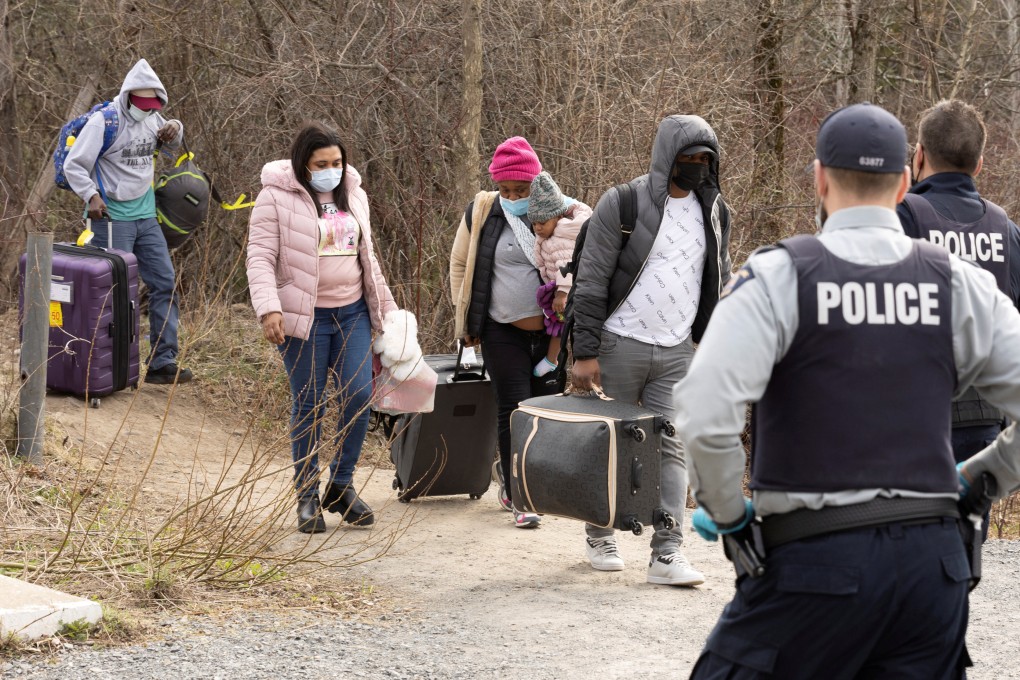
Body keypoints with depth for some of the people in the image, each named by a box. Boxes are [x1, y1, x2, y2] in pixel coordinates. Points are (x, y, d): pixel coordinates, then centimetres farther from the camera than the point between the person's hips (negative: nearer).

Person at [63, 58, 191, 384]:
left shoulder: (152, 118, 7)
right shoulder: (104, 122, -13)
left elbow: (173, 144, 28)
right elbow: (74, 165, -10)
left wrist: (174, 131, 4)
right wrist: (91, 196, -24)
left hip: (146, 216, 7)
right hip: (113, 219, -7)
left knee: (165, 283, 3)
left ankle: (163, 362, 6)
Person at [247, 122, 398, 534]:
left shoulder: (353, 195, 11)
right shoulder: (277, 198, -7)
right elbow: (260, 257, -11)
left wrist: (386, 309, 19)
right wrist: (268, 309, -23)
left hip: (353, 314, 5)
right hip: (304, 317, -5)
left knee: (359, 396, -4)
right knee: (309, 407, 0)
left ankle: (341, 486, 12)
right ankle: (307, 496, 12)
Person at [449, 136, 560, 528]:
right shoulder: (481, 213, -3)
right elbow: (459, 264, 9)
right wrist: (465, 319, 6)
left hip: (551, 331, 1)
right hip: (503, 331, -1)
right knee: (513, 410, -2)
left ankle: (510, 470, 34)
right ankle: (519, 498, 4)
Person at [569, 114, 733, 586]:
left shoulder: (714, 213, 7)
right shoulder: (622, 205, -9)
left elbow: (720, 283, 19)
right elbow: (590, 282, -9)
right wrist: (585, 352, -13)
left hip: (678, 352, 4)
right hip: (620, 346, -4)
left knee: (672, 448, -3)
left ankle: (667, 553, -5)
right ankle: (600, 536, 24)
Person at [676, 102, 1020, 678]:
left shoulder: (779, 275, -6)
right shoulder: (958, 284, 4)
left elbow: (706, 415, -17)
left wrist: (729, 516, -2)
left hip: (817, 561, -4)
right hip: (933, 559, 4)